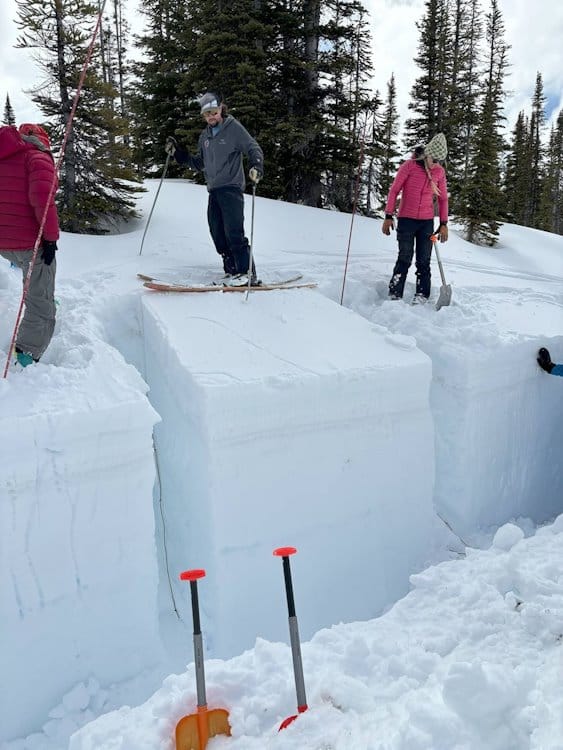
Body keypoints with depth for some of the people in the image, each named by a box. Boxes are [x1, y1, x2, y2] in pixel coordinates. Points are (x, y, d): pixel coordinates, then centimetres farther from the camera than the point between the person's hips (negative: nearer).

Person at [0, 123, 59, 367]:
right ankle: (27, 358, -7)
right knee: (40, 305, -2)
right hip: (32, 242, -7)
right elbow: (42, 198, -21)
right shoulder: (38, 157, -6)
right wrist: (51, 236, -17)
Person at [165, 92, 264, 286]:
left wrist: (256, 166, -25)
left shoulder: (234, 128, -1)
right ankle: (232, 271, 8)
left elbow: (254, 149, -5)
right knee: (218, 234, 2)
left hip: (231, 188, -7)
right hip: (213, 190, 7)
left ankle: (247, 273, -13)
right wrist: (177, 153, 16)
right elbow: (199, 164, 25)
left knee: (233, 233, -16)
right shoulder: (205, 136, 19)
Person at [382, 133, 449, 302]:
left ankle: (421, 296, 8)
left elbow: (443, 198, 13)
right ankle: (394, 296, 0)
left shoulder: (440, 171, 5)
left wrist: (444, 224, 8)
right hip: (406, 220, -3)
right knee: (404, 260, -5)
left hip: (427, 222, 3)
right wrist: (388, 216, -8)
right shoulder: (410, 165, -6)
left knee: (423, 262, 3)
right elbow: (394, 190, -4)